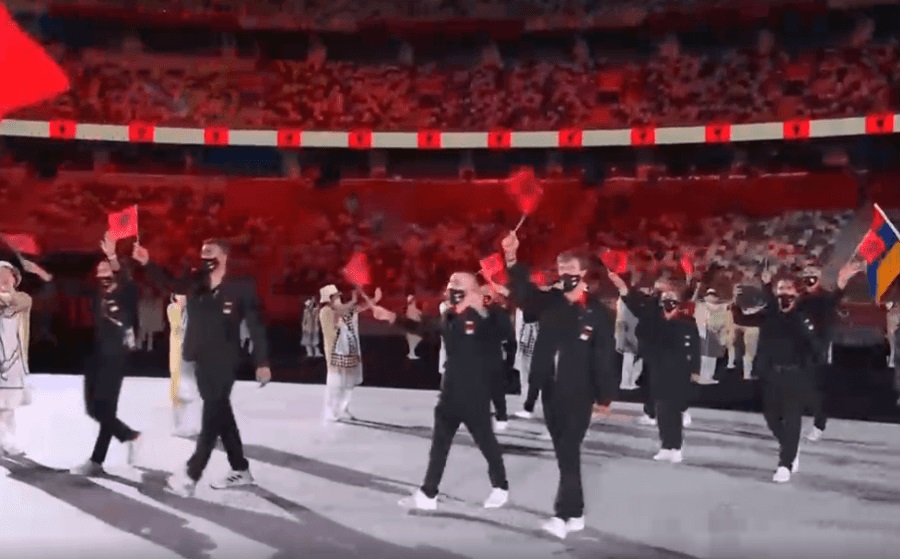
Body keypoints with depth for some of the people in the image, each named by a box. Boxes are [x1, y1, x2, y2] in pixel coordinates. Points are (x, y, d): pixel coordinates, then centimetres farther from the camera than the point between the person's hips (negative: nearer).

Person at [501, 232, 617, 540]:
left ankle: (563, 515, -7)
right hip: (550, 389, 5)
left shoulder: (598, 313, -7)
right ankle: (576, 513, 22)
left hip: (579, 393, -5)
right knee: (563, 453, 12)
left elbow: (605, 357, -7)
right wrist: (511, 258, -22)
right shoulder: (549, 302, 6)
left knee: (569, 452, -9)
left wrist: (604, 397, -7)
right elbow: (522, 290, -5)